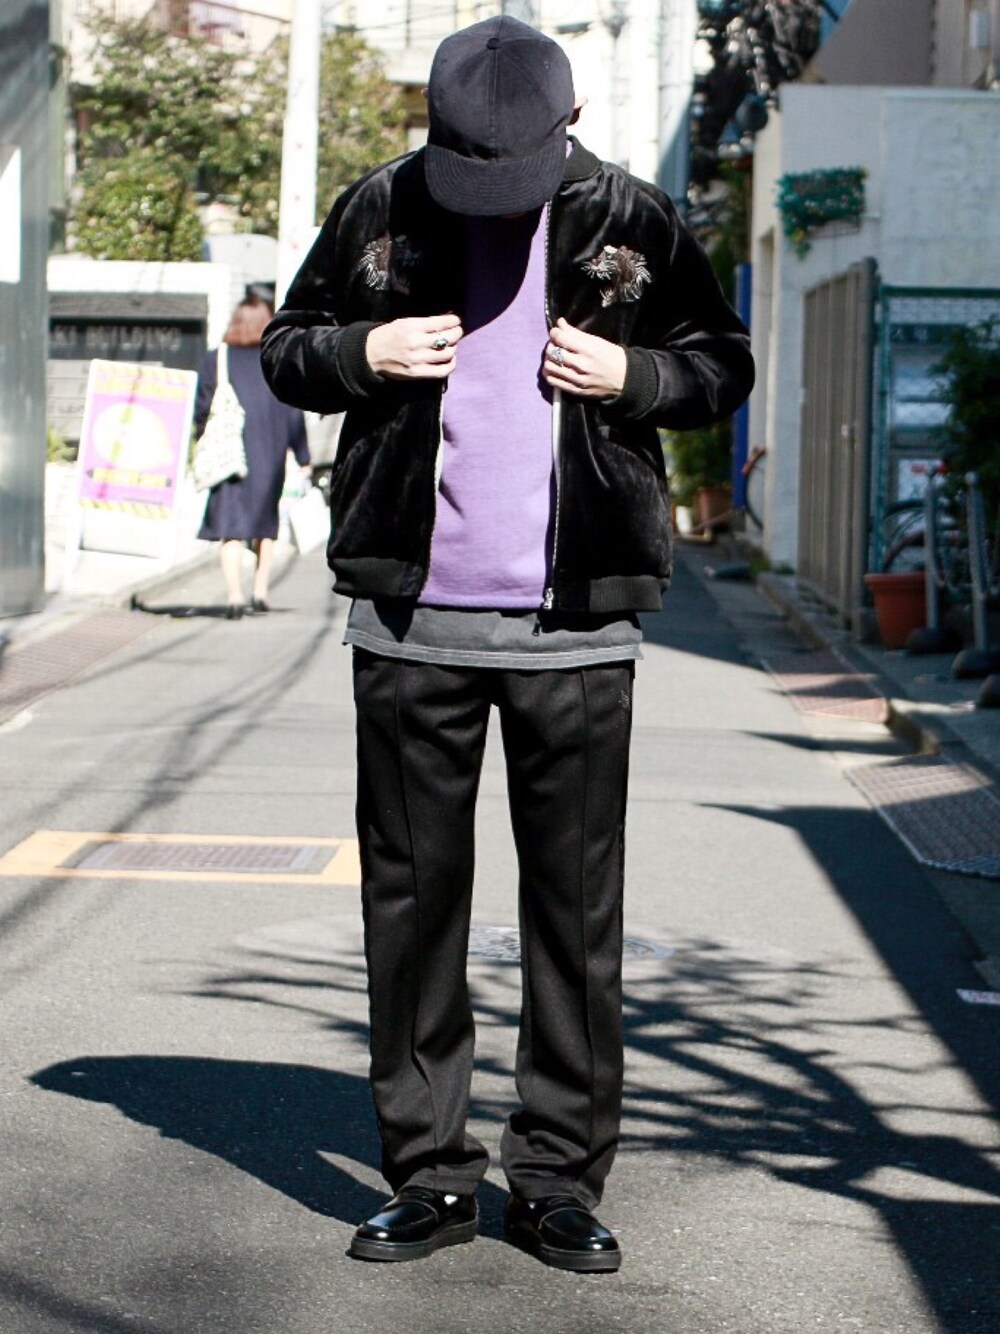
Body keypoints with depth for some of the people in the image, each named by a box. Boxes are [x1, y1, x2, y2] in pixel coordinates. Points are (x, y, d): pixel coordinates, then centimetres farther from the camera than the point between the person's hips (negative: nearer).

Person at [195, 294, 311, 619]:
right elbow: (293, 413, 0)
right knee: (265, 525, 19)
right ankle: (261, 589, 18)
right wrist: (303, 459, 5)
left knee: (231, 527, -2)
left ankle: (234, 593, -17)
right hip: (270, 455, 2)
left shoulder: (215, 360, -2)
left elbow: (202, 410, 0)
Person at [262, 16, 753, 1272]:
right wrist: (359, 353, -7)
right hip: (410, 620, 1)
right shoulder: (379, 211, 4)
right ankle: (428, 1174, 16)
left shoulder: (631, 220, 2)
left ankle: (559, 1180, 14)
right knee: (411, 895, 6)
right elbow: (286, 346, 14)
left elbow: (724, 363, 12)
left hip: (575, 627, -1)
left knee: (577, 906, 3)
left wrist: (633, 374, -9)